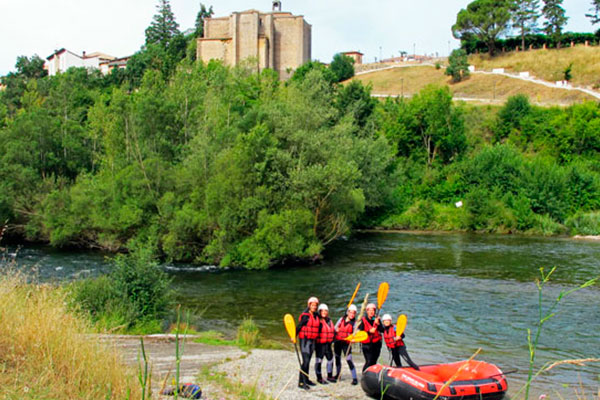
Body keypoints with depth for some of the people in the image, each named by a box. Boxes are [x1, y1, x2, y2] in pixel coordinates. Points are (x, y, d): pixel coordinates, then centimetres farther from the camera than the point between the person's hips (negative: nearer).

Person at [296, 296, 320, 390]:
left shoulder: (316, 316, 10)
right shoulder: (305, 316, -12)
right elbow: (299, 326, -14)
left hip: (312, 340, 7)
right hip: (304, 340, -7)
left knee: (308, 360, 14)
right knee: (305, 361, -13)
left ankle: (306, 379, 25)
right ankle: (301, 382, -12)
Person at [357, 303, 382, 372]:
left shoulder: (377, 319, 6)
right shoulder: (363, 320, -3)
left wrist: (377, 324, -23)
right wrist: (369, 331, -22)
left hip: (376, 344, 4)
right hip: (367, 345, -4)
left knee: (374, 362, 7)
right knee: (369, 362, -14)